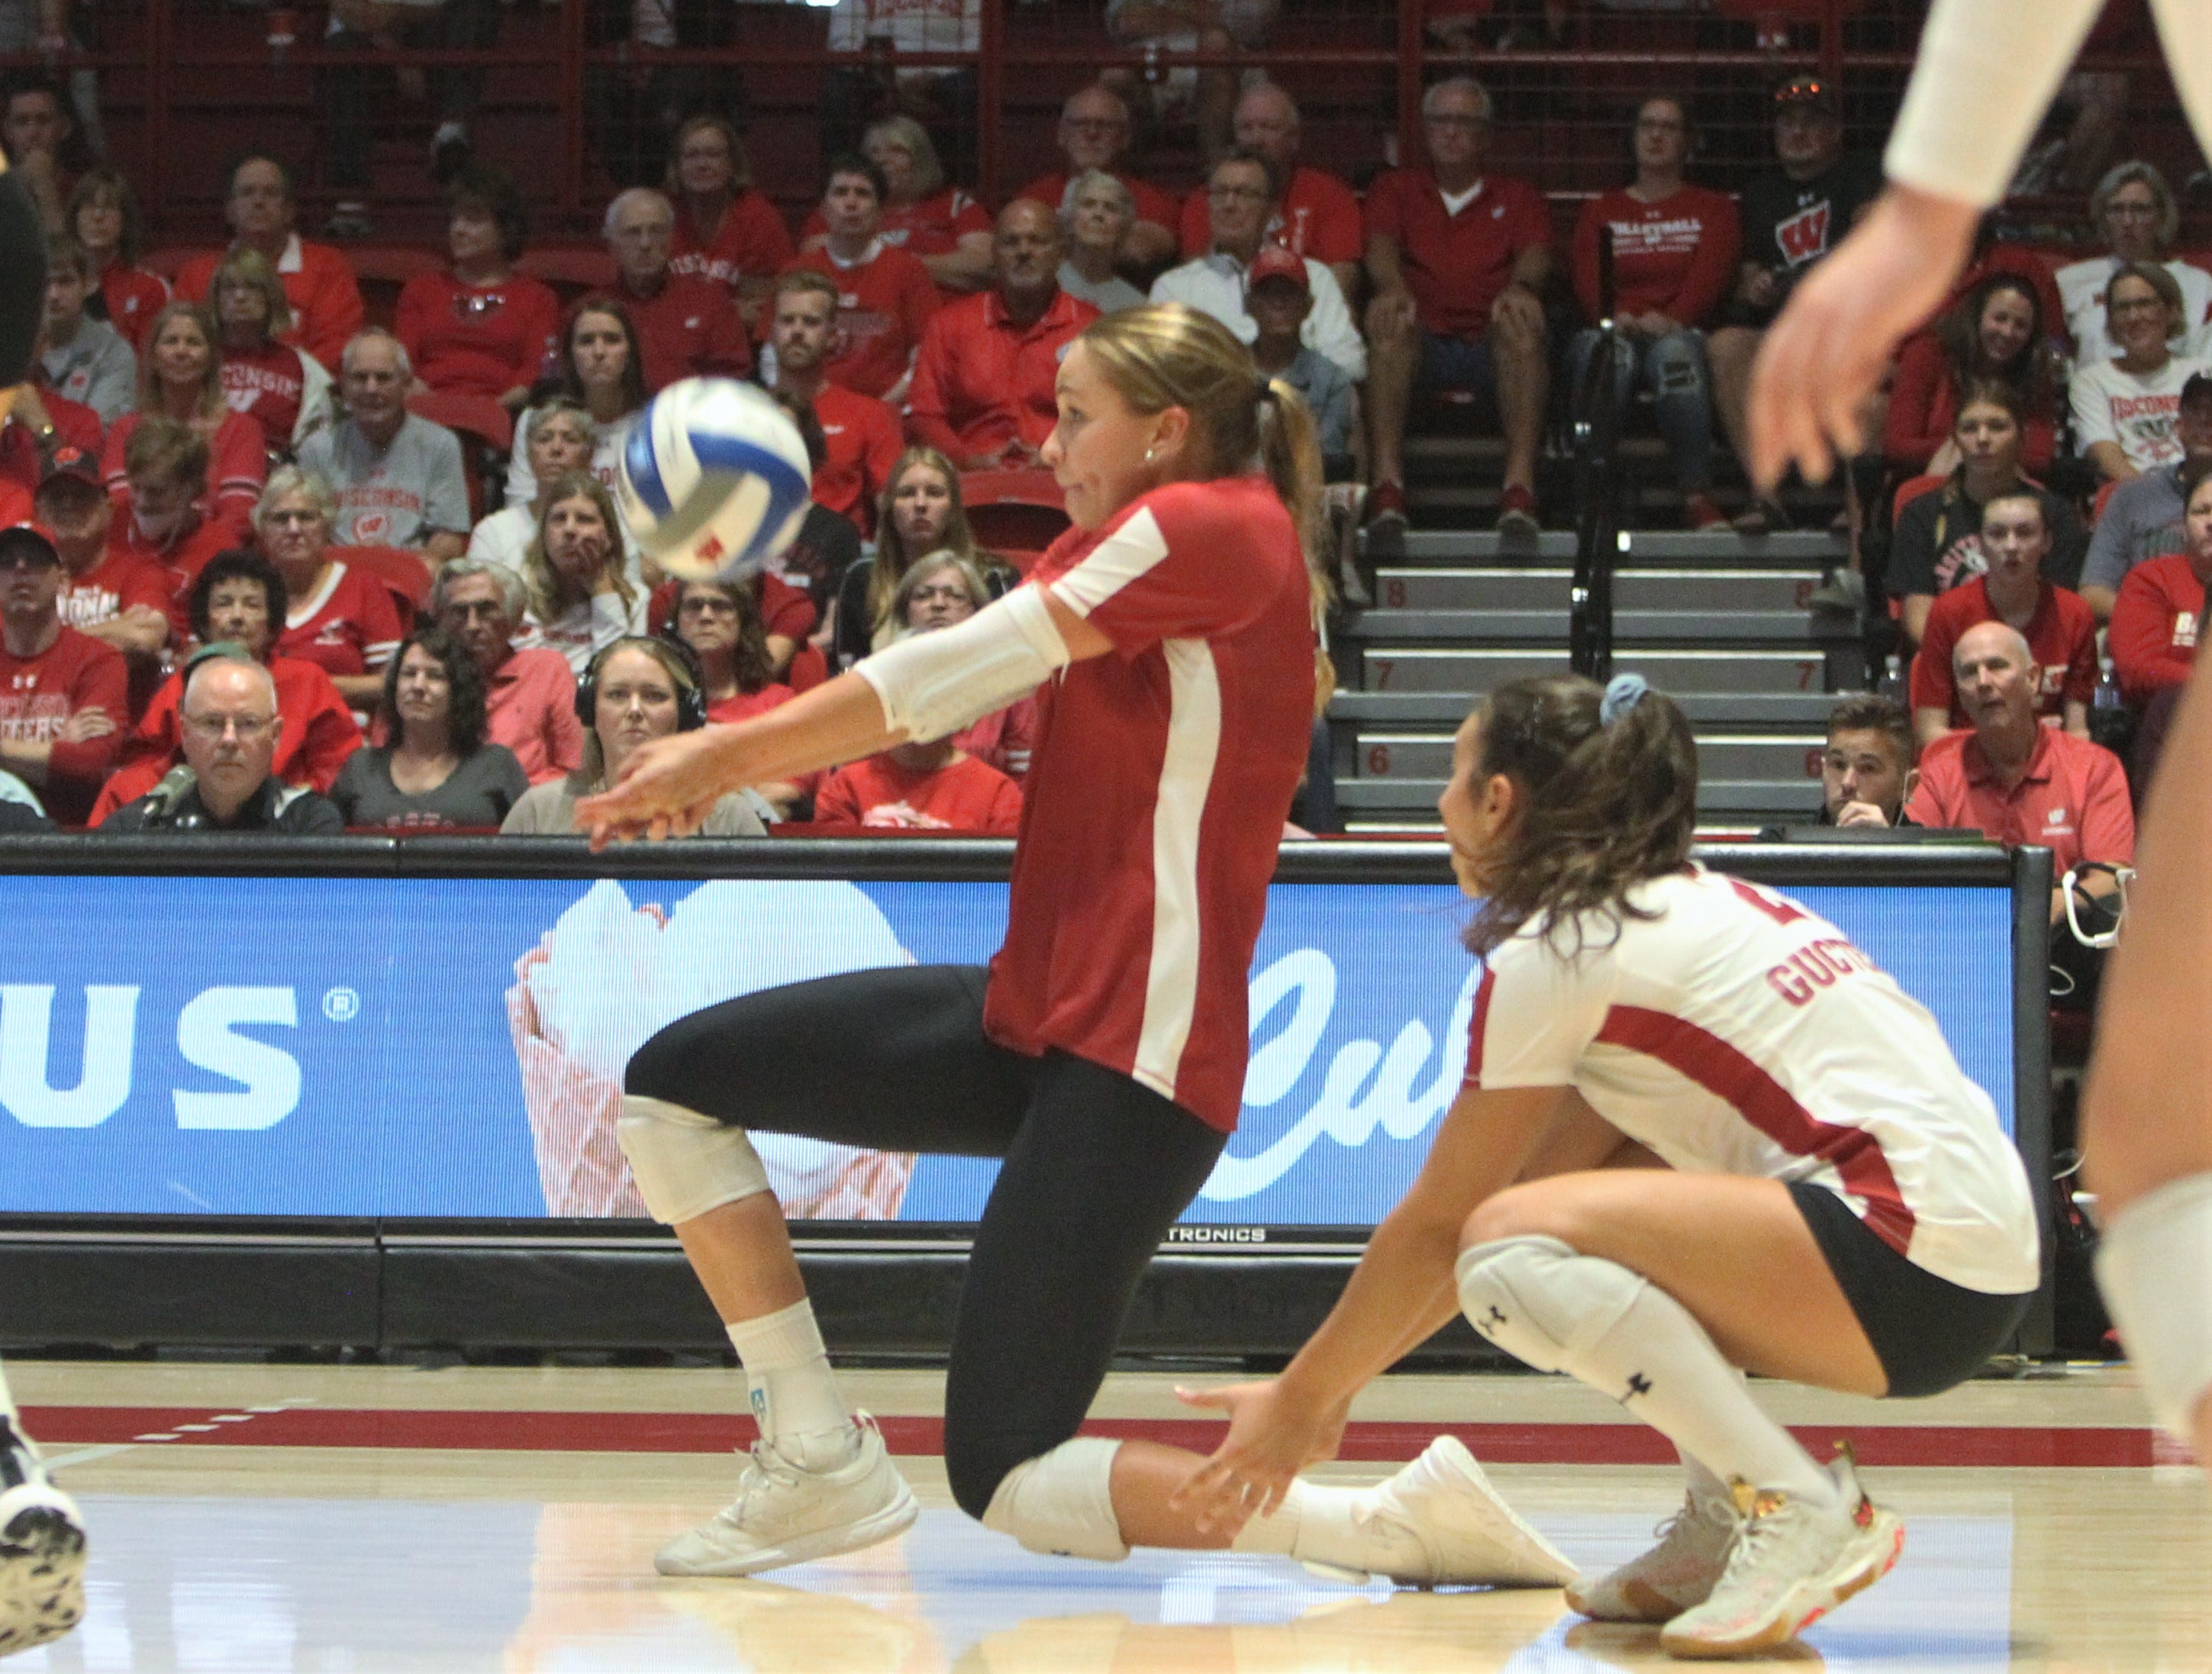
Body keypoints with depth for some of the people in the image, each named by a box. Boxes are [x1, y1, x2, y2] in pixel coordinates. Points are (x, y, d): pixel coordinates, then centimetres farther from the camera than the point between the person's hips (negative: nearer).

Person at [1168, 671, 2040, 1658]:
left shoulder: (1552, 955, -5)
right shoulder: (1680, 905, 22)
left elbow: (1436, 1225, 1)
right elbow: (1520, 1188, 26)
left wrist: (1302, 1399, 14)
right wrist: (1336, 1384, 27)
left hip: (1925, 1269, -10)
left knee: (1516, 1252, -17)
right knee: (1550, 1204, 19)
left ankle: (1802, 1511, -14)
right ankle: (1720, 1528, 15)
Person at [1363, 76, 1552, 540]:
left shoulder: (1518, 198, 26)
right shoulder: (1396, 189, 26)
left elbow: (1536, 255, 4)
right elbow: (1381, 248, 5)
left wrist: (1520, 287, -22)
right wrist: (1392, 288, -21)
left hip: (1492, 346, 0)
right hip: (1421, 343, 0)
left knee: (1521, 320, -35)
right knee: (1388, 320, -35)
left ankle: (1520, 486, -48)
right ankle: (1387, 486, -47)